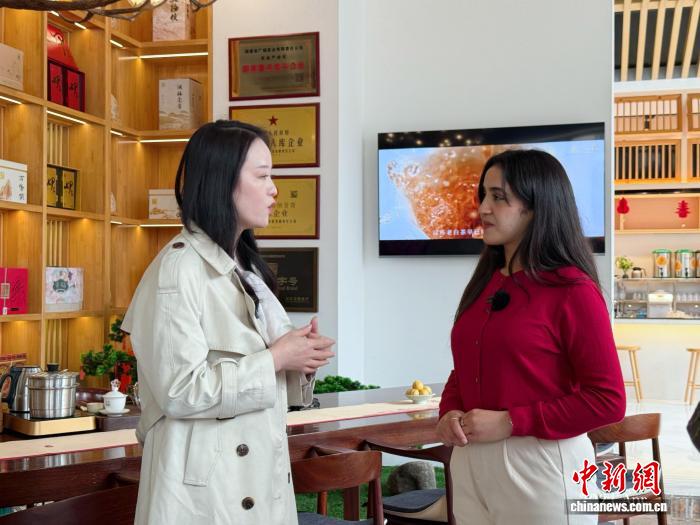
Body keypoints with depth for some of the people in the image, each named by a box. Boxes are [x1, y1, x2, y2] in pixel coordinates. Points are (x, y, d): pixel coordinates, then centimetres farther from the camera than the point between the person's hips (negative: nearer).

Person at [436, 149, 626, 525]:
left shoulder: (572, 290, -12)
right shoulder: (484, 283, 9)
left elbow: (607, 401, -14)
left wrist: (510, 423, -17)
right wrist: (449, 414, -3)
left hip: (541, 465, -6)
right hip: (470, 462, 6)